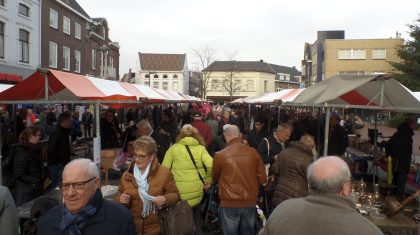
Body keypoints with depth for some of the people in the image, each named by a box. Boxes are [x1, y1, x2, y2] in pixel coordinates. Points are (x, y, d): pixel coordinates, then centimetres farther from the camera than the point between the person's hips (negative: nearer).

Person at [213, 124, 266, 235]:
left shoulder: (220, 155, -11)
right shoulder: (253, 152, -5)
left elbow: (215, 178, 7)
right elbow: (262, 179, 1)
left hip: (230, 203, -3)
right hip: (250, 201, 3)